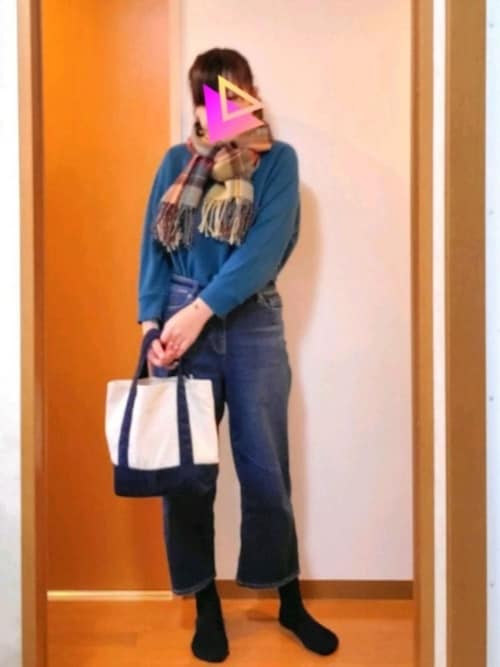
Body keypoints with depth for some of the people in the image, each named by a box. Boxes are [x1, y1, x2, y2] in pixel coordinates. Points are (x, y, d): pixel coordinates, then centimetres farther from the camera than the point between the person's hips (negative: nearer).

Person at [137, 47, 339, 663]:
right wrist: (151, 324, -10)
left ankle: (290, 602, 23)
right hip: (181, 323, 2)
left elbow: (265, 248, -13)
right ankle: (206, 606, 22)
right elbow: (153, 246, 3)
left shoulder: (279, 160, 0)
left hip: (253, 326, -2)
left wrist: (199, 310, -20)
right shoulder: (177, 161, 8)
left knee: (265, 468, 5)